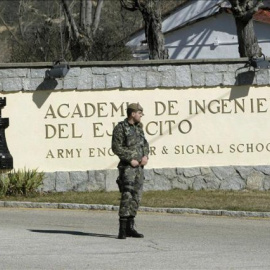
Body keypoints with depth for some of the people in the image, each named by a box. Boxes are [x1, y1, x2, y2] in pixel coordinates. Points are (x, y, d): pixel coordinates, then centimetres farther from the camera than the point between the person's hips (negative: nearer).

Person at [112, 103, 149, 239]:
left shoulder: (138, 127, 14)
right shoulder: (120, 128, -9)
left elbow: (145, 144, 20)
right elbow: (116, 148, -14)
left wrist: (145, 156, 0)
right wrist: (130, 160, -17)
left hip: (139, 167, 8)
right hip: (127, 167, -8)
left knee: (136, 197, 7)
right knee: (127, 196, -15)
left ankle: (130, 228, 13)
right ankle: (122, 229, -16)